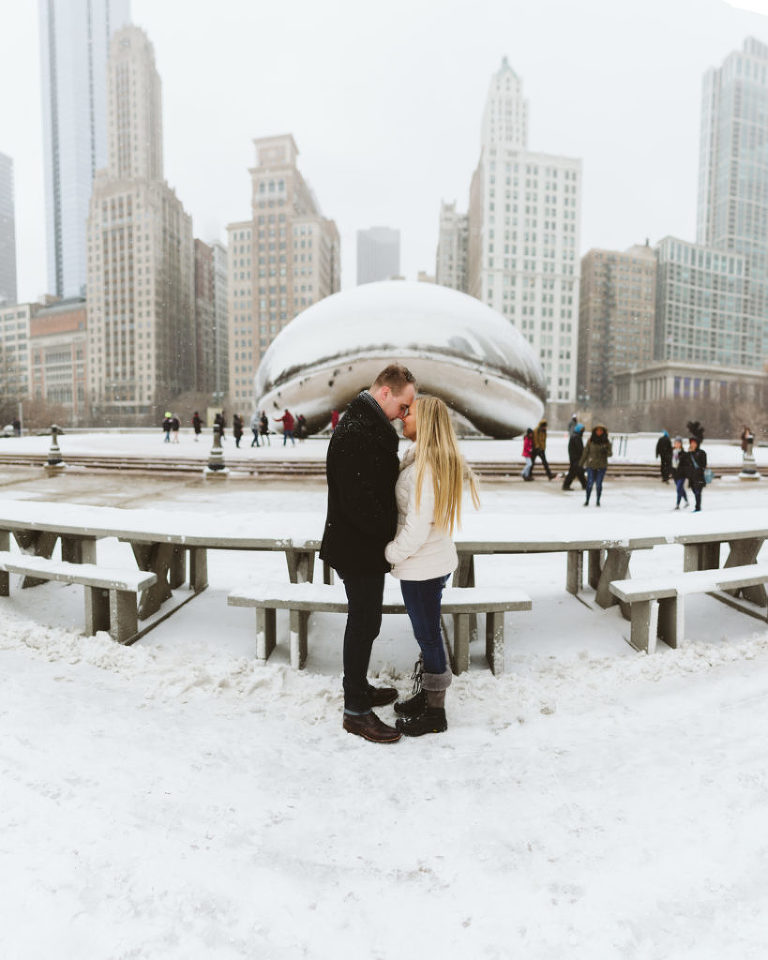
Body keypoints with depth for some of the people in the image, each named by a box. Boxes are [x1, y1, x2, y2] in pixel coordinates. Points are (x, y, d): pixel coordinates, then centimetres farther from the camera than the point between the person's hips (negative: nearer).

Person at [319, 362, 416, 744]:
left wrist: (393, 529, 8)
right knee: (364, 624, 2)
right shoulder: (355, 433, -23)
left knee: (364, 621, 21)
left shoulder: (370, 426, 12)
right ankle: (355, 711, 18)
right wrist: (396, 531, -17)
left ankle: (359, 687, 38)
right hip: (358, 550, -10)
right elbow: (359, 501, -28)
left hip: (365, 545, 10)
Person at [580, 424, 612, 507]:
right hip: (591, 465, 0)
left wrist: (606, 451, -23)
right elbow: (585, 452, 6)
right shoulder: (590, 441, 0)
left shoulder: (606, 442, 1)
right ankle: (587, 500, 8)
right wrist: (581, 463, 6)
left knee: (599, 484, 3)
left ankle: (598, 501, 17)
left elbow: (610, 454, -1)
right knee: (590, 483, -5)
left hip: (602, 466, 0)